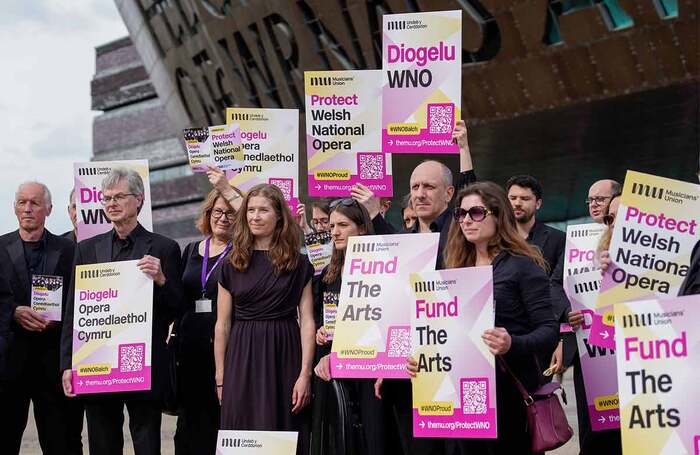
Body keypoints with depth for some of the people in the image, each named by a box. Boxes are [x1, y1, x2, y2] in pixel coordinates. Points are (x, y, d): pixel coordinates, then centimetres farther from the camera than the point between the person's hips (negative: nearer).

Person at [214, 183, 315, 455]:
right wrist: (220, 378, 3)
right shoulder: (233, 265, 7)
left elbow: (307, 321, -1)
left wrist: (305, 374, -10)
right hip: (242, 359, 1)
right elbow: (222, 324, 7)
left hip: (283, 356, -1)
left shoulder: (298, 264, 3)